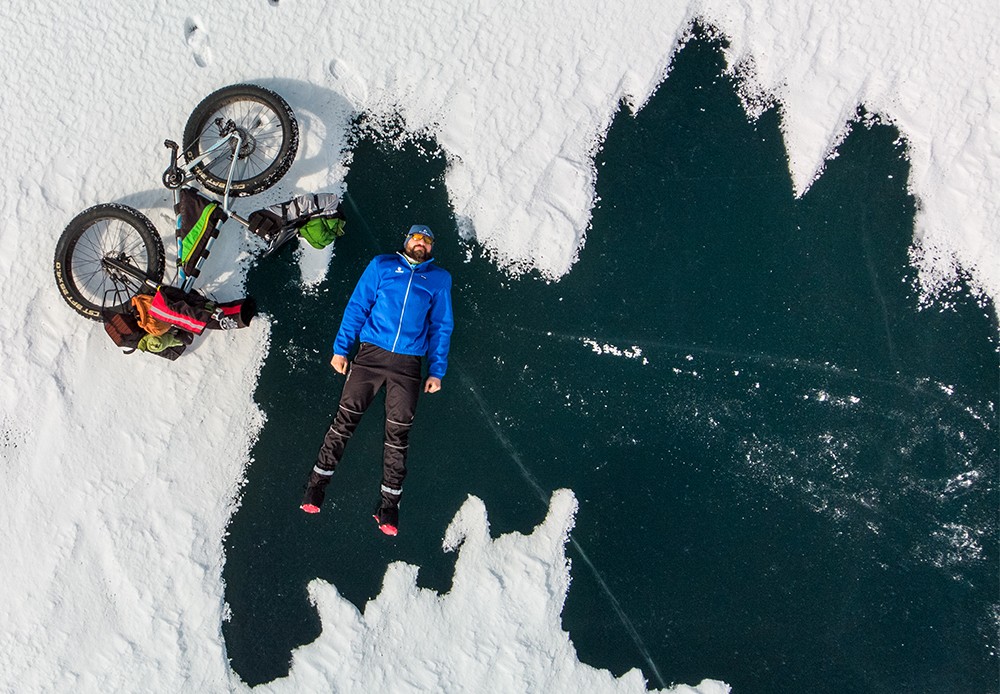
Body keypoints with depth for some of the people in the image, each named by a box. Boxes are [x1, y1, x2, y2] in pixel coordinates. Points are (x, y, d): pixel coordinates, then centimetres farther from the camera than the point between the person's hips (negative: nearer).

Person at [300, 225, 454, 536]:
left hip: (408, 366, 1)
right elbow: (357, 306, 8)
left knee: (398, 432, 0)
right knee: (346, 418, -4)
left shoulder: (439, 278, 15)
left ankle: (388, 502, 7)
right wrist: (340, 349, 0)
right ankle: (317, 484, 6)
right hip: (370, 355, -1)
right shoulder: (382, 265, 12)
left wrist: (436, 371, 6)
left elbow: (441, 327, 14)